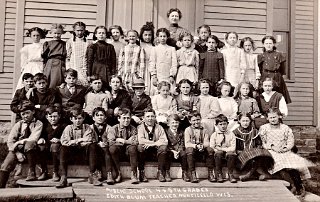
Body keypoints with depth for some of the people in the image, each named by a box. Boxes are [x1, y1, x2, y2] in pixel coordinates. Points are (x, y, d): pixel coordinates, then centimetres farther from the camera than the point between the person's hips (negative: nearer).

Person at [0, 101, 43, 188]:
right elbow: (10, 141, 0)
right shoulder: (18, 124, 9)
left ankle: (31, 172, -26)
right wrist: (17, 153, -13)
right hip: (17, 149, 3)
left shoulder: (38, 124, 1)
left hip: (30, 149, -3)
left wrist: (19, 142, -18)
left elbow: (33, 139, -13)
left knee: (29, 143, -35)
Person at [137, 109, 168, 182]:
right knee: (140, 147, -31)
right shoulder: (140, 127, 3)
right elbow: (140, 140, -16)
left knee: (163, 148, -27)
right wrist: (156, 142, -15)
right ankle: (141, 172, -21)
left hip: (156, 151, 1)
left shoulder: (159, 128, 8)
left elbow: (165, 141, -6)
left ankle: (160, 172, -17)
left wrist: (152, 144, -18)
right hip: (145, 150, -1)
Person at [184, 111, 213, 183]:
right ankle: (192, 174, -31)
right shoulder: (188, 130, 4)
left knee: (210, 150, -28)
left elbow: (207, 142, 1)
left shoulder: (204, 130, 11)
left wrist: (202, 146, -23)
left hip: (202, 151, 2)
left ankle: (210, 173, -21)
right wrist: (196, 146, -24)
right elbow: (187, 144, -6)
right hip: (192, 149, -2)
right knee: (190, 150, -35)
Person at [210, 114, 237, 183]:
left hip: (228, 152, 0)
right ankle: (218, 174, -20)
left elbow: (233, 148, -5)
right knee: (218, 153, -33)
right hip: (219, 153, 0)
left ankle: (230, 174, -20)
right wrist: (218, 149, -18)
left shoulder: (231, 134, 3)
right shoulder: (214, 135, 4)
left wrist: (222, 149, -14)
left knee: (231, 154, -33)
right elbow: (211, 147, -2)